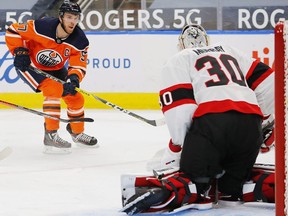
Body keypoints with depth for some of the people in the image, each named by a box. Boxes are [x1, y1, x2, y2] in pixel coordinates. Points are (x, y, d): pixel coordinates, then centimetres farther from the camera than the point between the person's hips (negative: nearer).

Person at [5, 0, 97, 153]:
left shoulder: (80, 41, -20)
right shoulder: (41, 27, -32)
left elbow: (79, 66, -19)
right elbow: (13, 31, -21)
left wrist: (73, 79, -38)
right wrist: (19, 52, -27)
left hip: (55, 69, 6)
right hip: (29, 65, -6)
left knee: (75, 96, 5)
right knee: (54, 90, -27)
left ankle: (77, 132, 31)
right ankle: (50, 136, -23)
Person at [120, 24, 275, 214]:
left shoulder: (177, 61, 17)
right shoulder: (229, 51, 32)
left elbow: (179, 110, 2)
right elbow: (265, 80, 23)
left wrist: (174, 149, 10)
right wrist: (268, 121, 32)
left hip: (211, 121, -4)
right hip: (251, 124, 4)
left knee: (192, 182, -4)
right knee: (232, 185, 21)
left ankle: (164, 193, -33)